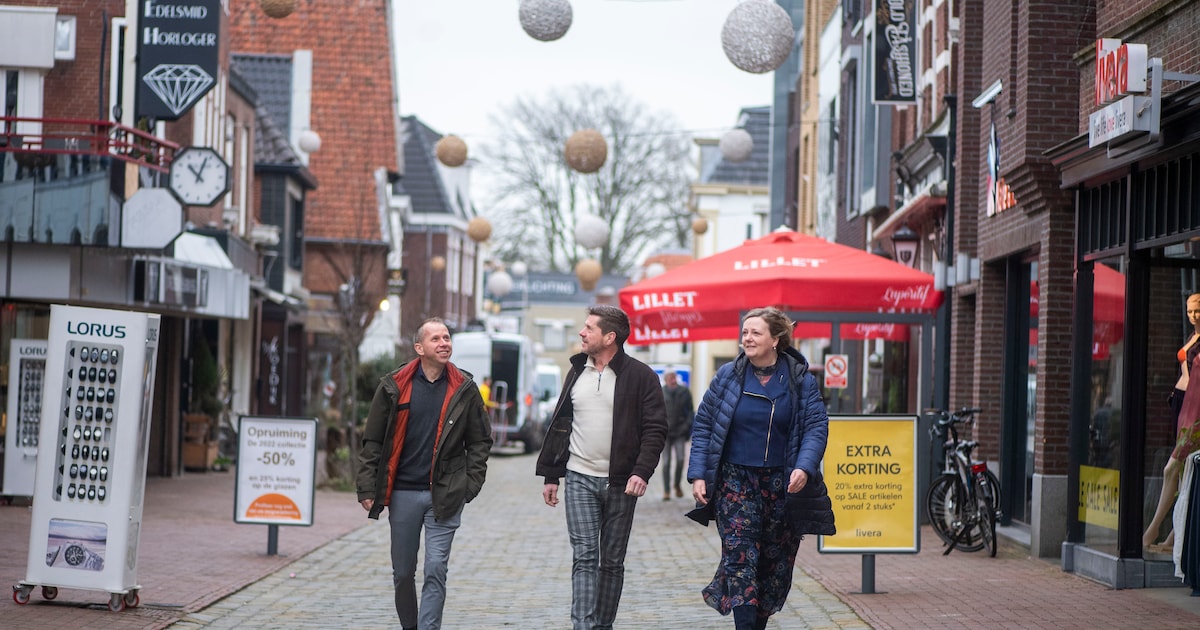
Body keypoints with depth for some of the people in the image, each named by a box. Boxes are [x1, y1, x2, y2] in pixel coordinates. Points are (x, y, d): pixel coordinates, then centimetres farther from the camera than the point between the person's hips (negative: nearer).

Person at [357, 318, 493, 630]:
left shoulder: (464, 389, 3)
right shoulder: (394, 386, 1)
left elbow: (480, 441, 9)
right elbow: (372, 441, 4)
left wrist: (470, 484, -2)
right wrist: (368, 489, -2)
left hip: (444, 496, -1)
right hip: (403, 493, 1)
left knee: (435, 571, -8)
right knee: (402, 572, 10)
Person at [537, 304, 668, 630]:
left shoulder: (640, 376, -4)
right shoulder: (576, 373, 10)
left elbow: (655, 429, -7)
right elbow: (559, 425, 15)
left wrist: (642, 471, -19)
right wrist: (550, 475, 12)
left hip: (620, 482, -2)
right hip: (579, 479, 2)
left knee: (612, 562, 6)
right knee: (584, 556, -7)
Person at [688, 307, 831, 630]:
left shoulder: (801, 381, 1)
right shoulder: (728, 376, 1)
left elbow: (816, 428, -3)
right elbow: (703, 425, 4)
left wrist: (804, 468, -20)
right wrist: (698, 475, -4)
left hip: (782, 485, 1)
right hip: (736, 480, -1)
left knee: (776, 562, 8)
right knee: (740, 556, -13)